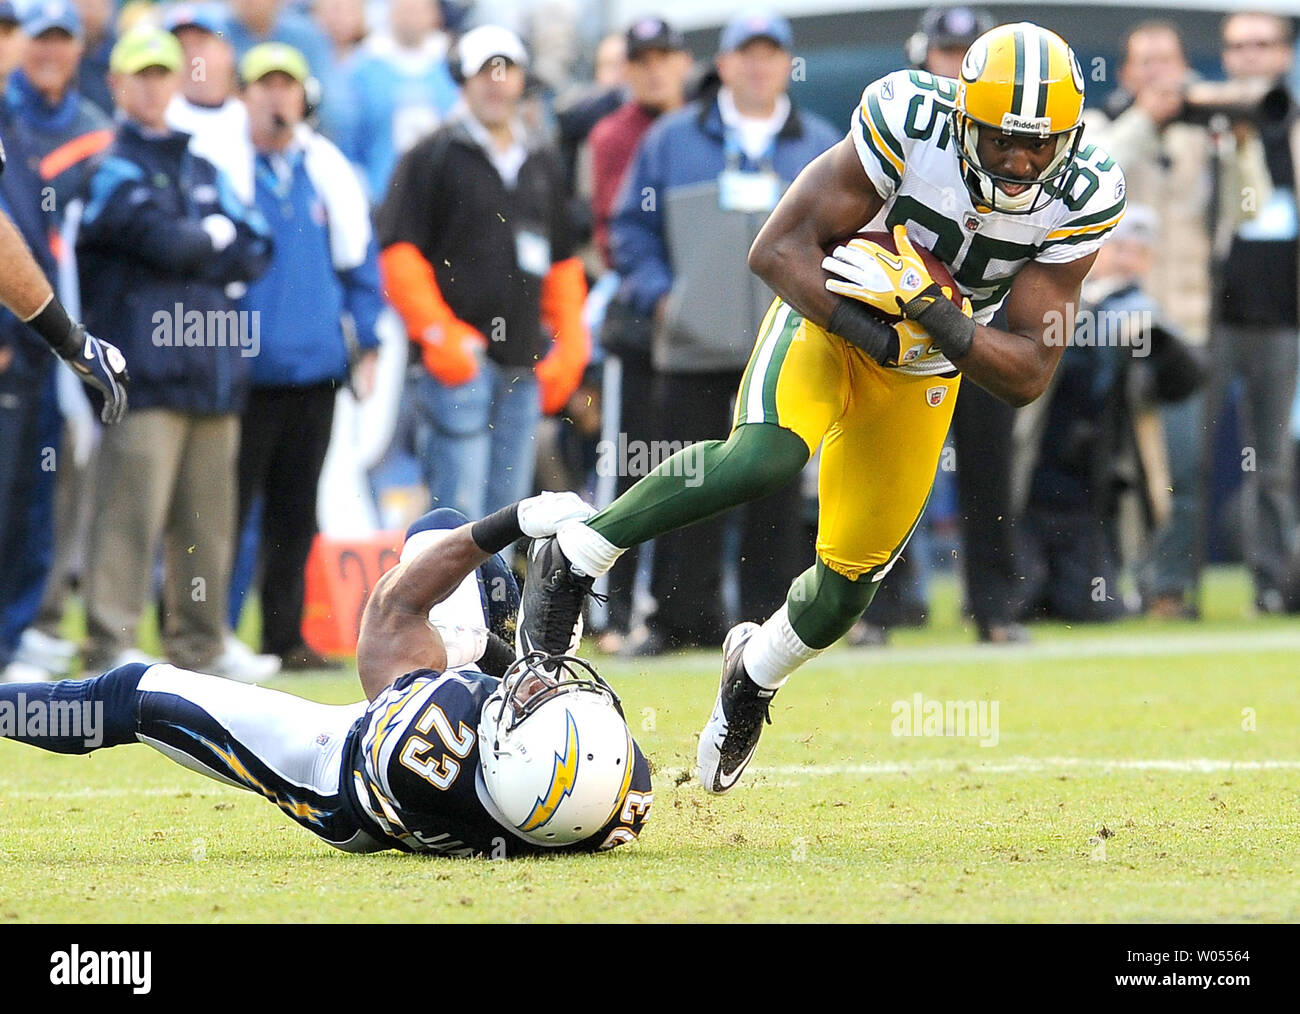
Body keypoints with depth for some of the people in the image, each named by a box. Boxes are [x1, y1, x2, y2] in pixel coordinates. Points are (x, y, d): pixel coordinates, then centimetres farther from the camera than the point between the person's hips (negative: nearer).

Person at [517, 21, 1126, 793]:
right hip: (826, 314, -4)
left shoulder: (1081, 200, -20)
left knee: (851, 582, 7)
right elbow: (778, 249, -24)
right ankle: (574, 559, -17)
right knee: (767, 454, -34)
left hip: (924, 374, 4)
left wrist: (937, 317, -35)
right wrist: (866, 327, -36)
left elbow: (1027, 376, -19)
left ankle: (758, 668, 41)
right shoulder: (913, 126, -29)